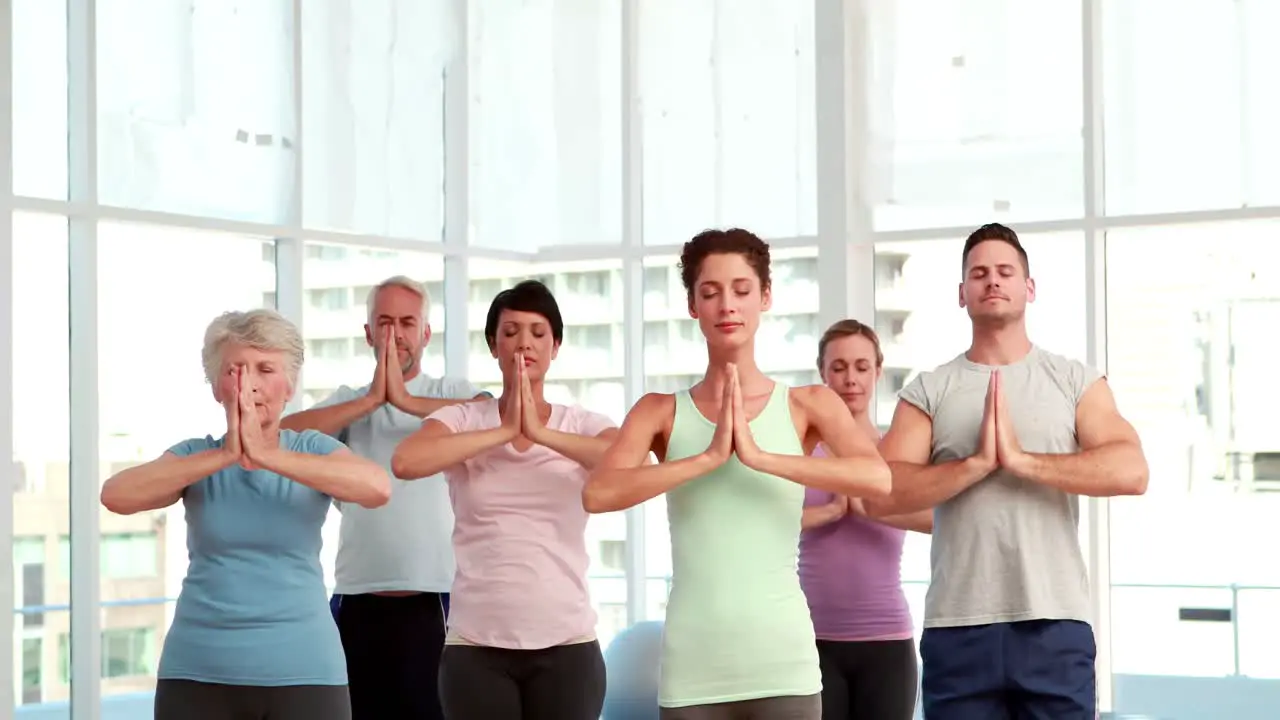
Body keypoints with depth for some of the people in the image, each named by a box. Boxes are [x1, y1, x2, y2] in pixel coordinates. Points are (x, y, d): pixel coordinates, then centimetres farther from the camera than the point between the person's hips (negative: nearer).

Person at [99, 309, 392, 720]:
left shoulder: (313, 451, 1)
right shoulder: (197, 455, 4)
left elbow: (378, 488, -20)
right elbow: (116, 495, -15)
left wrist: (268, 456, -27)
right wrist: (225, 455, -24)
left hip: (303, 673, -1)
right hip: (198, 675, 1)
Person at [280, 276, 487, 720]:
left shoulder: (451, 395, 4)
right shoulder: (348, 402, 10)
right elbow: (281, 435, -8)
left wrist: (407, 400, -19)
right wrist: (371, 400, -14)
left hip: (435, 601, -2)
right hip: (359, 604, 2)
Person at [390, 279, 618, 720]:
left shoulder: (583, 425, 4)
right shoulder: (462, 420, 3)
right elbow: (404, 463, -18)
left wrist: (542, 432, -21)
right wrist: (505, 431, -18)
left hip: (567, 646, 1)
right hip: (477, 646, 0)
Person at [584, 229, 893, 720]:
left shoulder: (809, 405, 5)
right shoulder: (661, 412, 6)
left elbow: (878, 478, -14)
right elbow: (597, 494, -11)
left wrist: (760, 455, -18)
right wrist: (709, 457, -17)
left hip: (782, 663, -1)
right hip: (693, 669, 1)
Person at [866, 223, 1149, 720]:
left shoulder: (1076, 381, 8)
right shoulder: (928, 392, 9)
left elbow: (1131, 471, -7)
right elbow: (879, 494, -4)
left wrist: (1021, 460, -13)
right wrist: (978, 462, -14)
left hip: (1056, 624, 0)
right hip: (958, 628, 0)